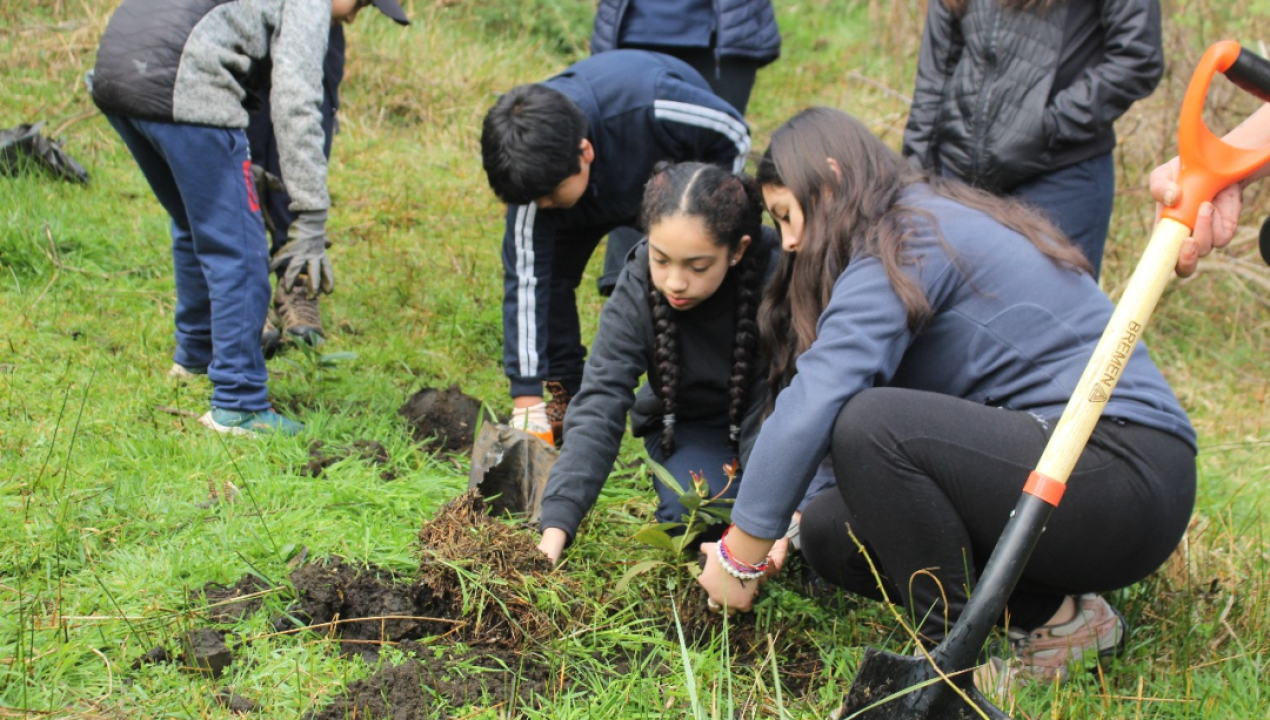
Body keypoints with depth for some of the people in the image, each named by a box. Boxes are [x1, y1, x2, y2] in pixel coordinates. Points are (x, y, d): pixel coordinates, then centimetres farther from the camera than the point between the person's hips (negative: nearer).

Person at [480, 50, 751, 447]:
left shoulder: (651, 108, -47)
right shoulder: (537, 169, -35)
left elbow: (735, 133, -26)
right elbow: (525, 280, -32)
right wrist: (526, 403, -34)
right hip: (602, 189, 3)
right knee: (550, 270, -12)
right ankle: (567, 400, 4)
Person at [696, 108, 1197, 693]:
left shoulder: (910, 244, -12)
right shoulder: (939, 223, 18)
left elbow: (812, 406, -21)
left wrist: (741, 556, -13)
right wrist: (786, 528, 11)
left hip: (1124, 473, -10)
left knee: (872, 424, -27)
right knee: (831, 532, 4)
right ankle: (1057, 609, 5)